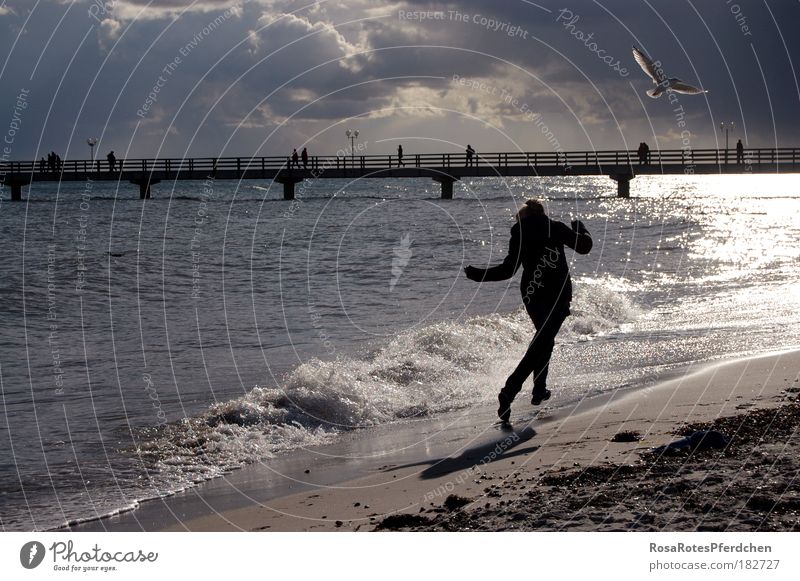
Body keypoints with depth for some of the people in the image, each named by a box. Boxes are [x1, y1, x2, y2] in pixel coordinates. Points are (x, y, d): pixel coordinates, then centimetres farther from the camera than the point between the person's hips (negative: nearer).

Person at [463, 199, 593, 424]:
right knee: (540, 346, -7)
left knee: (544, 339, 26)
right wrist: (581, 228, 22)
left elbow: (508, 269, 1)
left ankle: (539, 390, 30)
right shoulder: (555, 228, -1)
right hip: (557, 295, -4)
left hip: (531, 294, 4)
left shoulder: (519, 235, 5)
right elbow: (583, 246, 2)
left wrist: (478, 275, 12)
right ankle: (509, 392, -22)